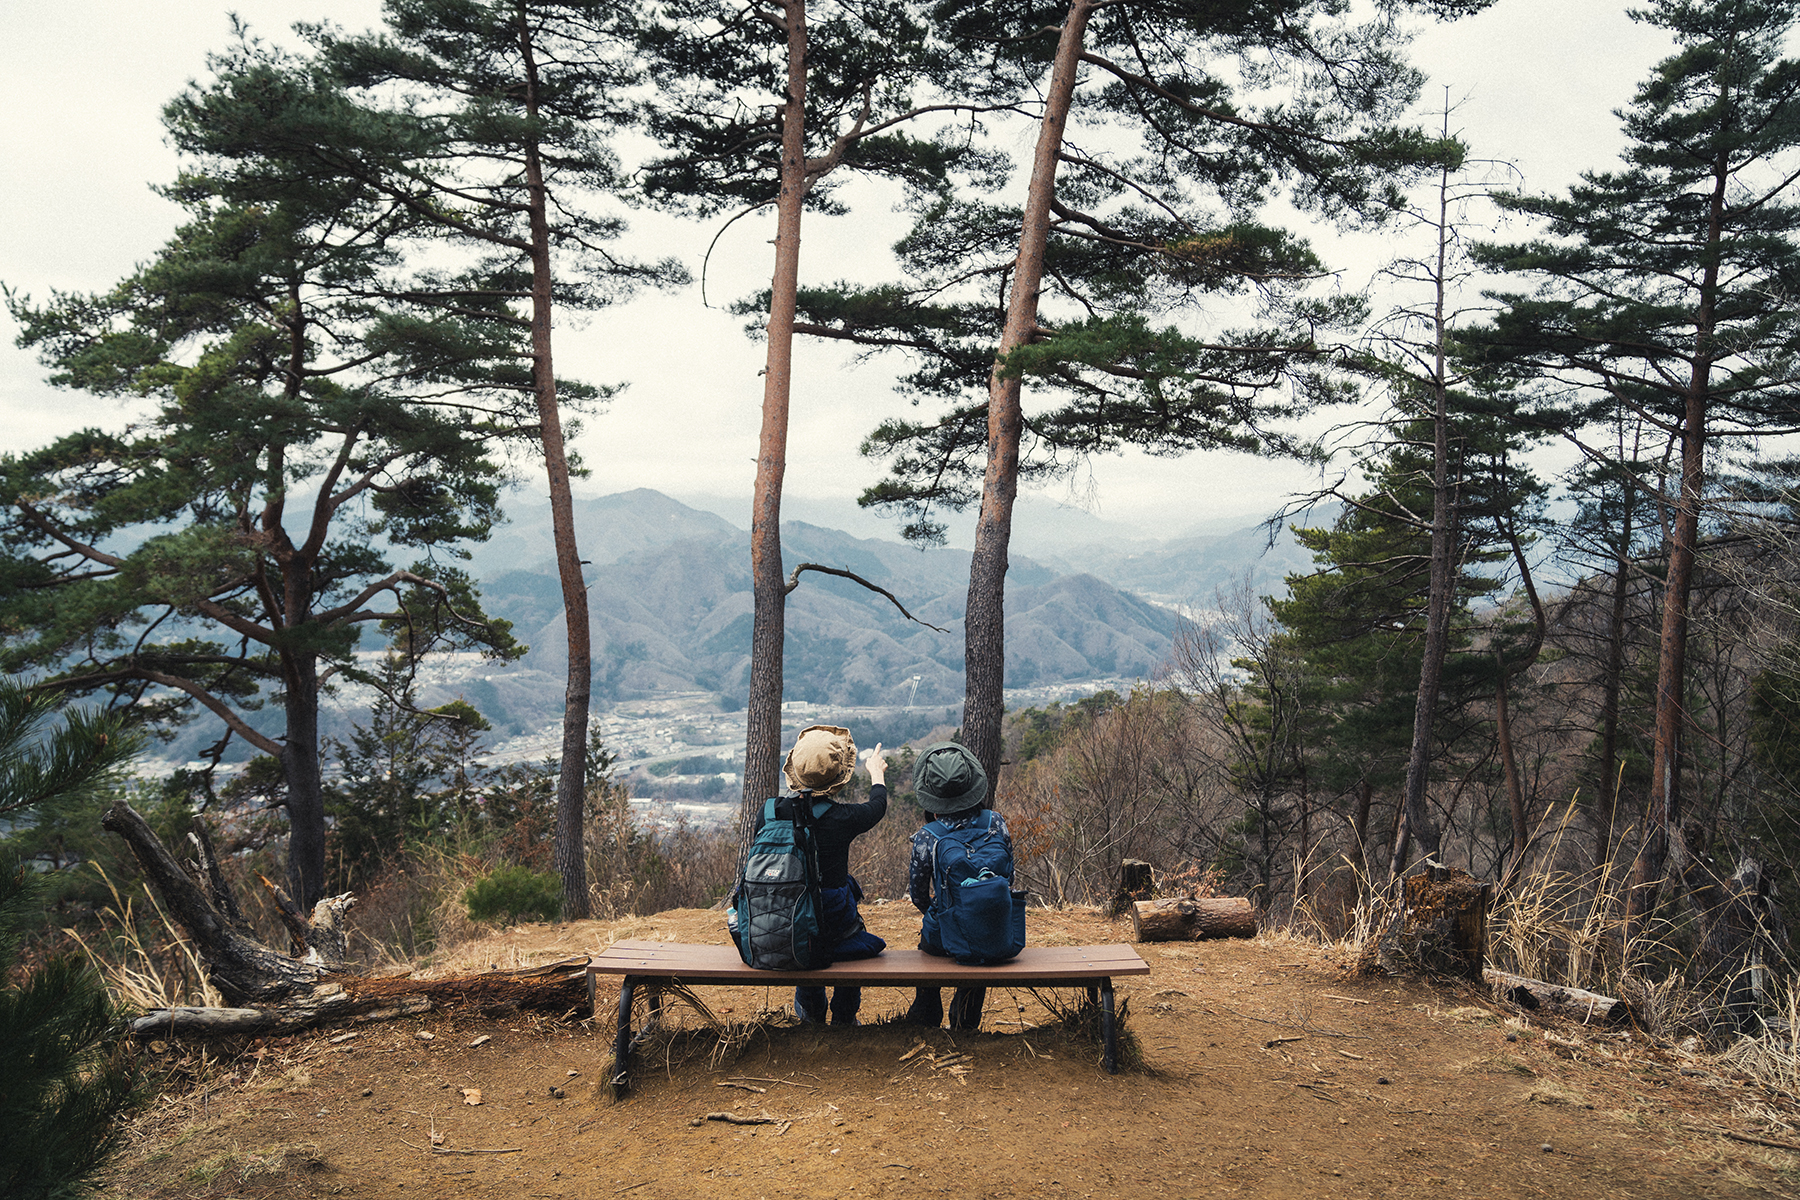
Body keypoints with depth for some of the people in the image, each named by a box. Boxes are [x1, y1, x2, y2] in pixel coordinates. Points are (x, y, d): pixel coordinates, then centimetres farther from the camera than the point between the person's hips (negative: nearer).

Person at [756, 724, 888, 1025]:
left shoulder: (768, 814, -13)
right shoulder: (843, 818, -19)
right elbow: (878, 805, 6)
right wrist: (877, 772, 27)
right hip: (832, 929, -3)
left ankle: (810, 1014, 51)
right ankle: (843, 1019, 42)